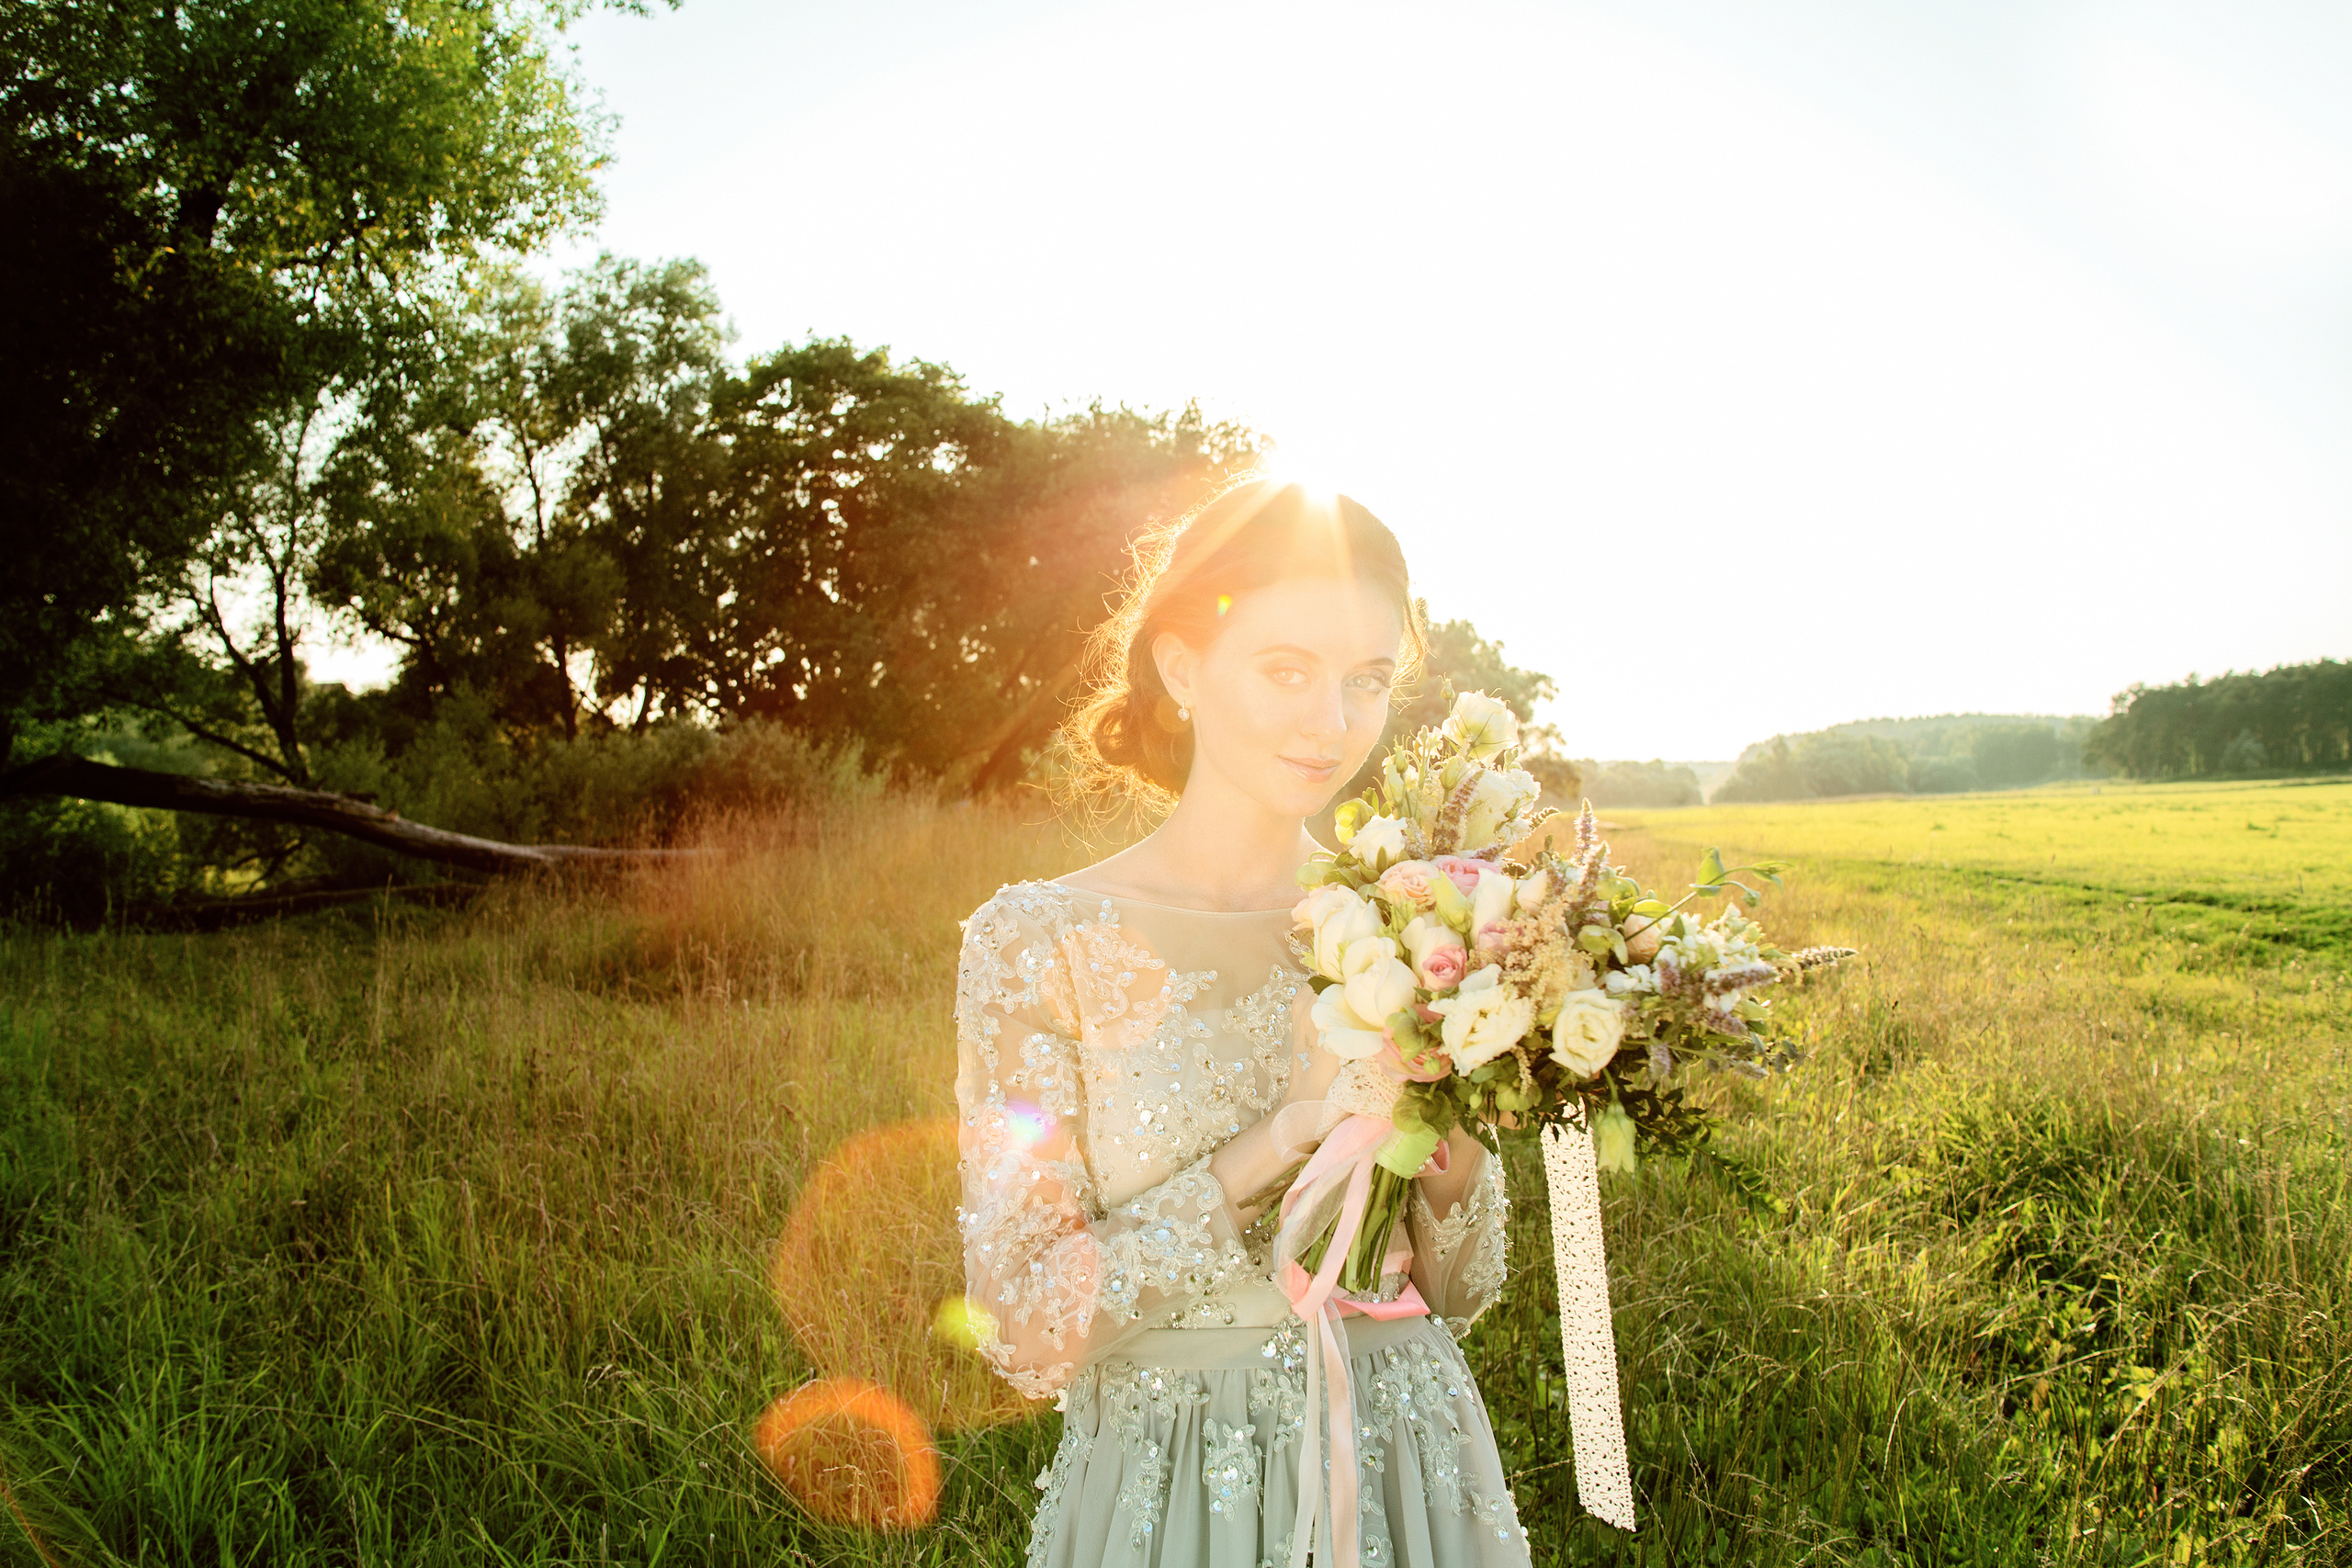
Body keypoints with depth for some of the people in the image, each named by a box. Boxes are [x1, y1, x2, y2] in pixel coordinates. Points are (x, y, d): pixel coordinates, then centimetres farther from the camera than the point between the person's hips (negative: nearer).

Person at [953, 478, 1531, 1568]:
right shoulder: (1036, 940, -12)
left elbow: (1457, 1296, 3)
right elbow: (1027, 1333, -15)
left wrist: (1452, 1128, -17)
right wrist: (1276, 1139, -23)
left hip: (1411, 1477, 3)